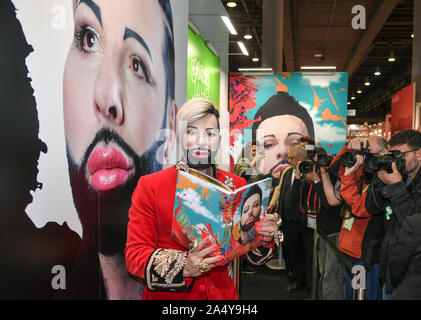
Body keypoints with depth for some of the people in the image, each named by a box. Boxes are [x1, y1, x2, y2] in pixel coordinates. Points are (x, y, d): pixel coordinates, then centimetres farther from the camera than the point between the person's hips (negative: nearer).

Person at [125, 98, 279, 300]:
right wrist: (183, 267, -23)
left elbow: (252, 256, 7)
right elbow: (135, 254, -8)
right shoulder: (149, 186, -4)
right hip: (167, 297, -2)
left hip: (222, 293, 3)